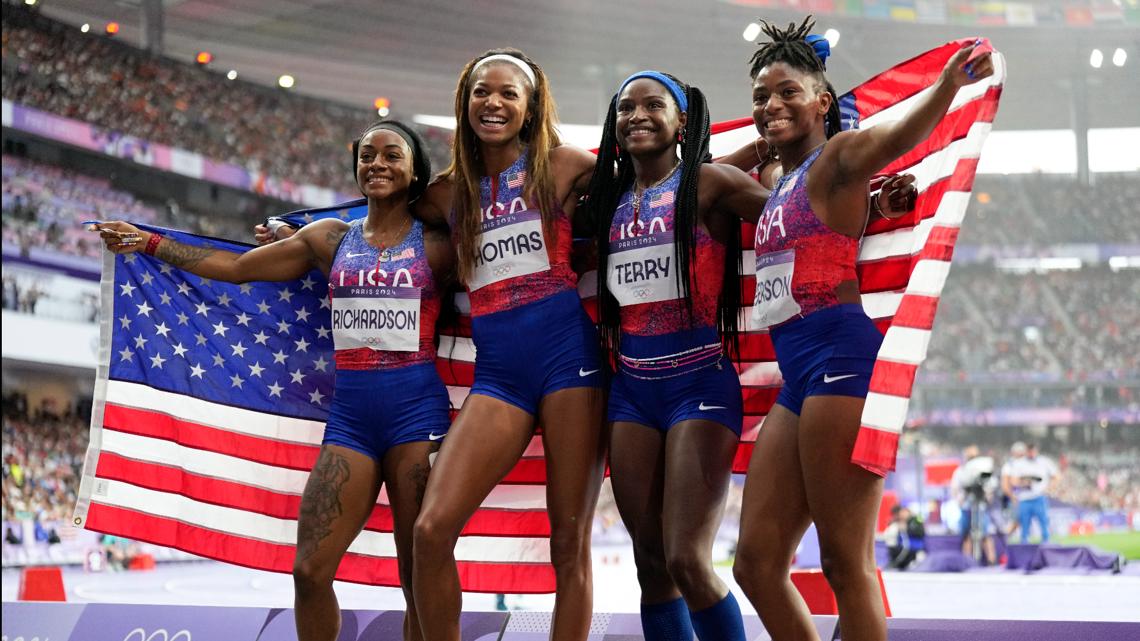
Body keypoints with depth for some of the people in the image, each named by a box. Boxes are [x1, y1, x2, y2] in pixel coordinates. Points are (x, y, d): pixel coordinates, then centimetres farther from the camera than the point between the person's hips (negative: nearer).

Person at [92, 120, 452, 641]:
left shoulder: (435, 245, 4)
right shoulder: (330, 239, 14)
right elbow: (236, 267, 21)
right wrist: (148, 242, 24)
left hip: (417, 410, -3)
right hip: (349, 416, 3)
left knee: (420, 577, -3)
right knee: (310, 569, -6)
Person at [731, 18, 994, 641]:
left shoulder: (836, 158, -3)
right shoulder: (779, 183, 21)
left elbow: (895, 136, -25)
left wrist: (950, 81, -42)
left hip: (841, 355, -9)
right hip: (798, 377, 9)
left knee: (846, 564, -7)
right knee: (756, 564, 8)